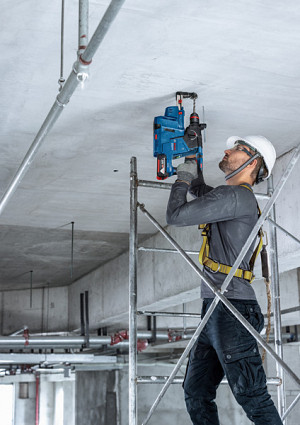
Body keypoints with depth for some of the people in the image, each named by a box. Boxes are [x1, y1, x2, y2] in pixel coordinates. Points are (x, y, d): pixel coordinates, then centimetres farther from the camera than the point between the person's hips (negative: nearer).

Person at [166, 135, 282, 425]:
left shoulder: (236, 196, -10)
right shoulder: (231, 198, 20)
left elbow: (176, 216, -10)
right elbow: (201, 191, 41)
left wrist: (182, 179, 7)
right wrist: (191, 160, 30)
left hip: (231, 308, -10)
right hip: (215, 310, 10)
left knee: (251, 396, -10)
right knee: (196, 394, 11)